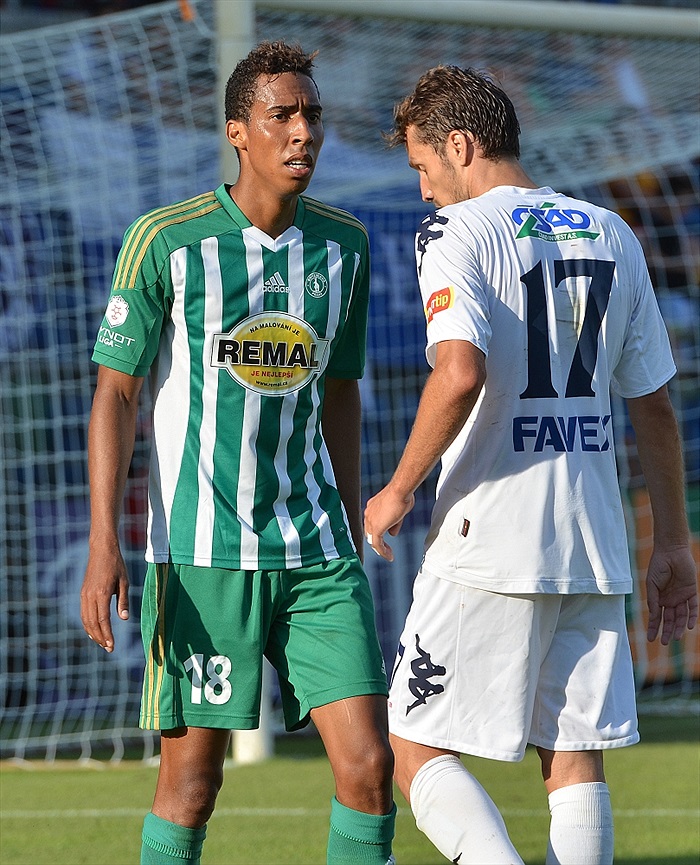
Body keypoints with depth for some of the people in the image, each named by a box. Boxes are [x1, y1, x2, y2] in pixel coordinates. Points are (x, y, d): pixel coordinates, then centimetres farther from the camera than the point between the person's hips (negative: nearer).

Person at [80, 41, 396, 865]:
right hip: (200, 554, -4)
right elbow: (115, 394, -5)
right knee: (191, 779, 0)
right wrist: (103, 542, -13)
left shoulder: (343, 243, 6)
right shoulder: (164, 240, -7)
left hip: (315, 551, 4)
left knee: (367, 763, -7)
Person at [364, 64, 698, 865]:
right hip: (594, 546, 6)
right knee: (575, 762, 8)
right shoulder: (611, 235, 13)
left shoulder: (457, 233, -5)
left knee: (417, 750, 1)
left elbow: (460, 374, -22)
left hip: (490, 547, -6)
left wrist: (398, 491, -9)